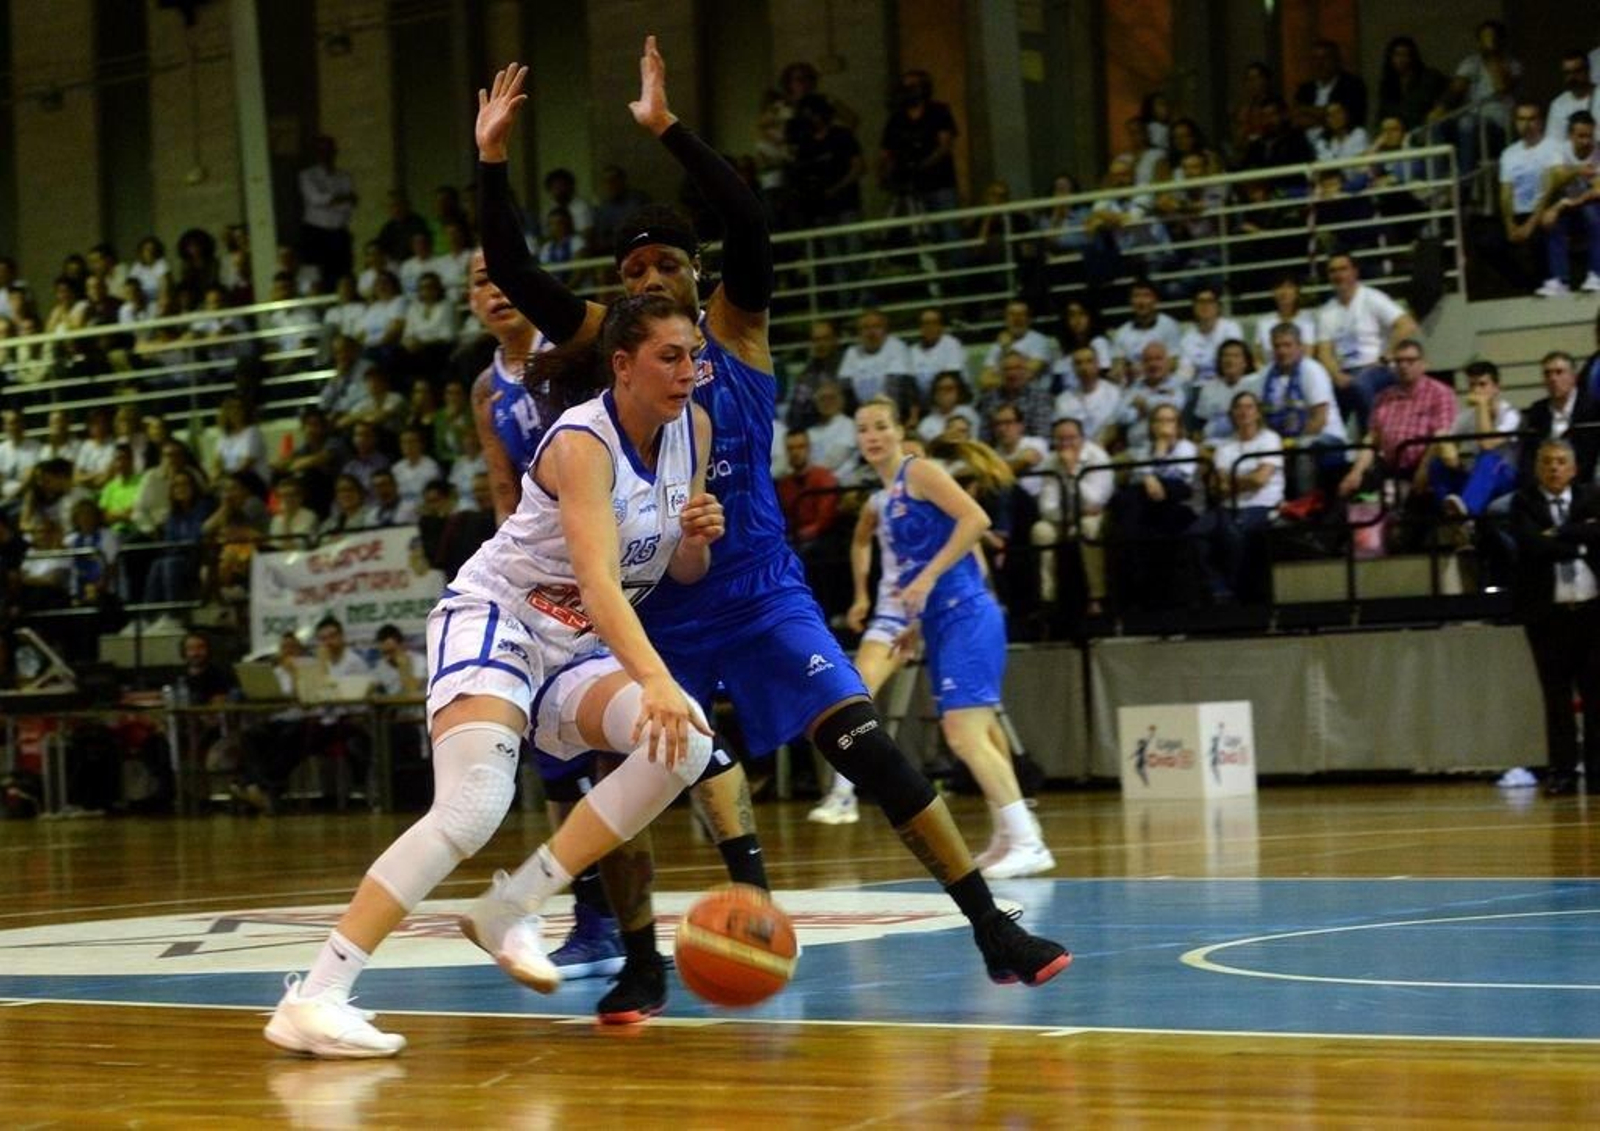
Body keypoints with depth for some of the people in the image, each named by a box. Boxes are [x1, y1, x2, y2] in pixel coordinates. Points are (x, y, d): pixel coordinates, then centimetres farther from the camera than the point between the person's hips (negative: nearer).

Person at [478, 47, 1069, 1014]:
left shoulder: (735, 330, -2)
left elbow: (750, 225, -18)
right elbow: (517, 277, -6)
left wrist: (667, 127, -24)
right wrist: (493, 160, -13)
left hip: (762, 596, -3)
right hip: (659, 609, 3)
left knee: (867, 746, -13)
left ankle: (994, 930, -11)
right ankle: (641, 963, 16)